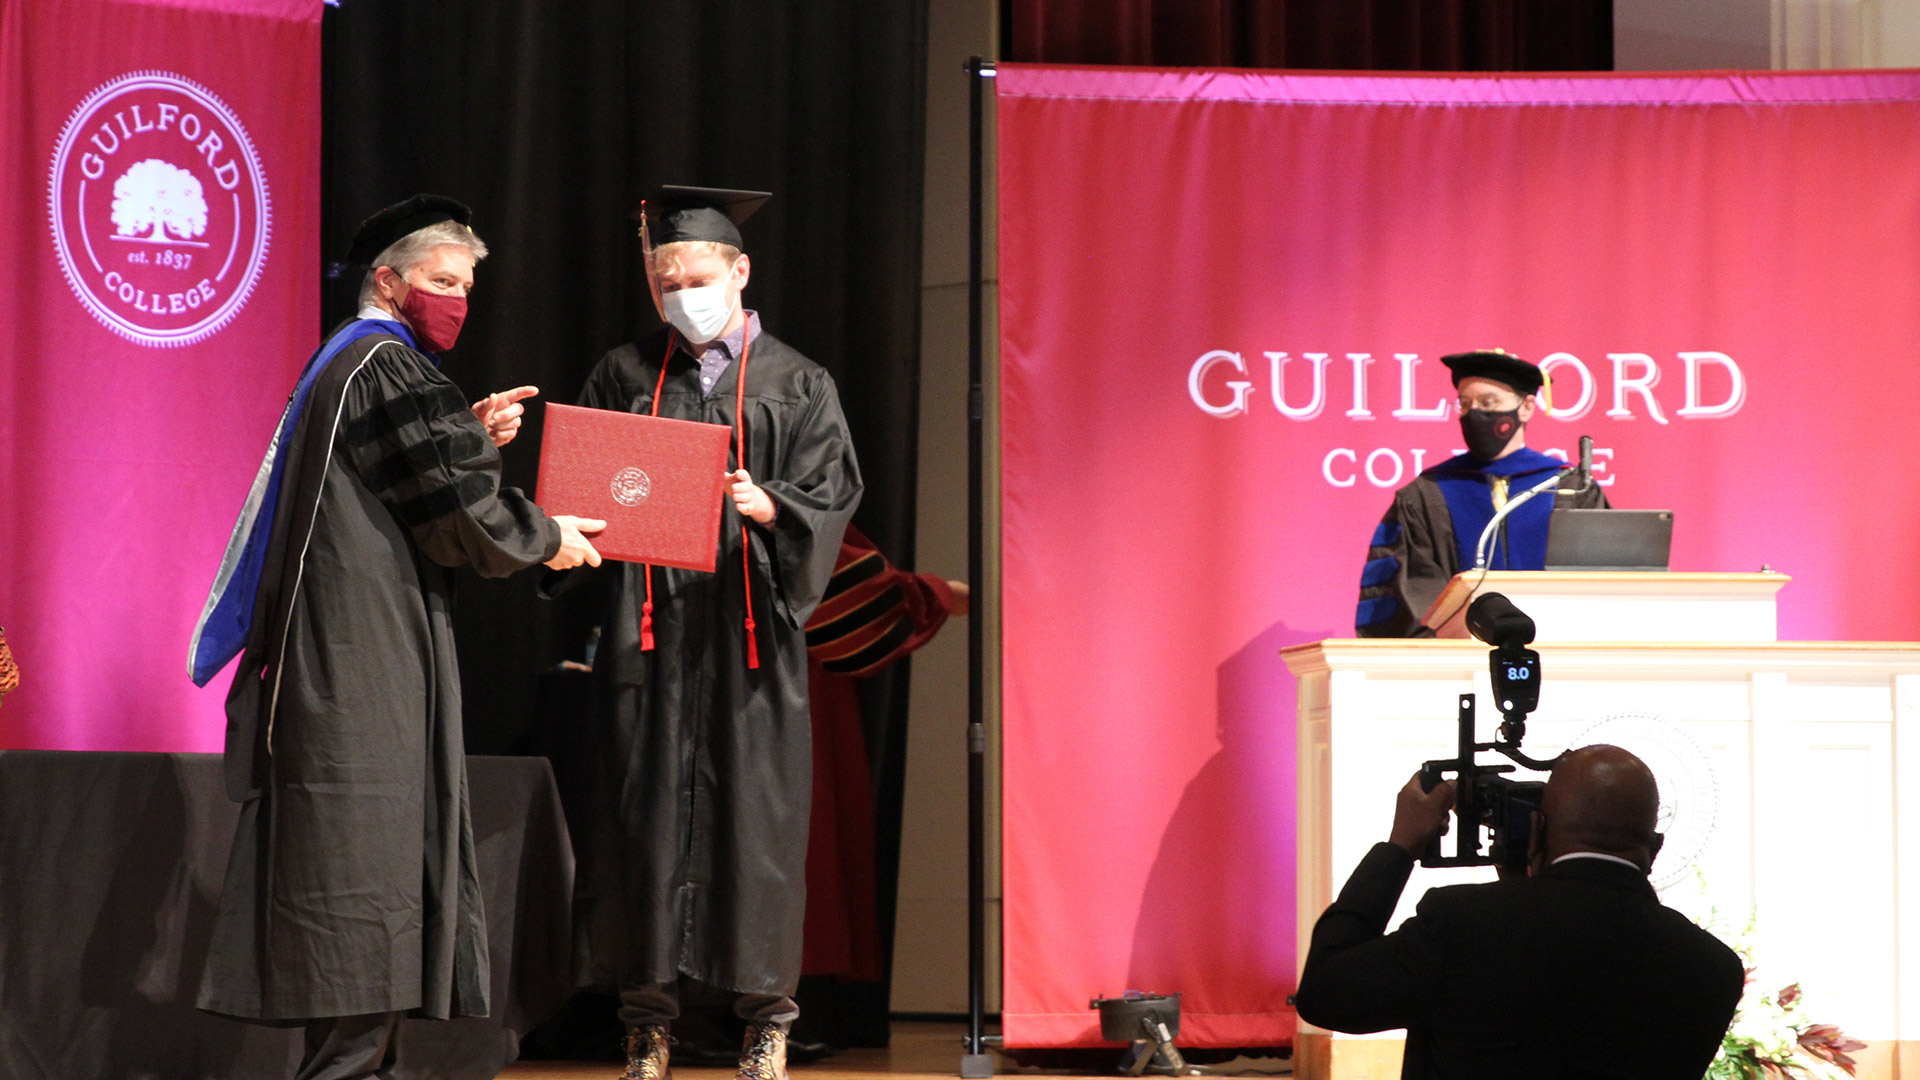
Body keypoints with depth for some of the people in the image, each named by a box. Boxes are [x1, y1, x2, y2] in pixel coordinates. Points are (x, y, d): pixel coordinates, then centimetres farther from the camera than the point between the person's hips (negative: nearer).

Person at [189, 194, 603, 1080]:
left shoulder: (348, 362, 20)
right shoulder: (385, 368, -12)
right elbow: (454, 511, -14)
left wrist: (469, 437, 9)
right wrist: (546, 540, 0)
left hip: (349, 652, 10)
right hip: (365, 652, -10)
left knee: (365, 857, 9)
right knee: (366, 846, -10)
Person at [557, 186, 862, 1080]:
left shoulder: (796, 386, 7)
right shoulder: (624, 378, 12)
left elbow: (830, 503, 0)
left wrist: (766, 506, -19)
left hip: (748, 629, -1)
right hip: (650, 630, 1)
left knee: (752, 810, -2)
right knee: (647, 807, -1)